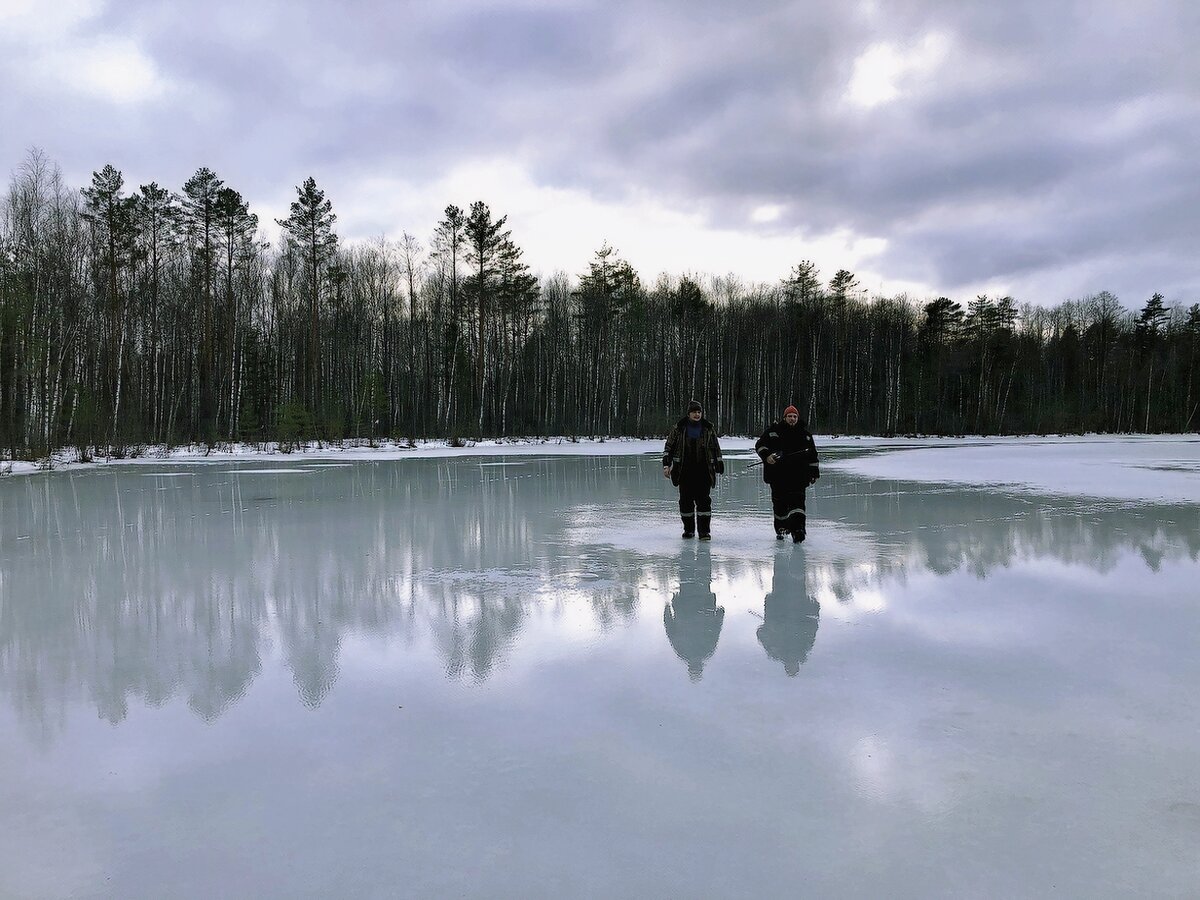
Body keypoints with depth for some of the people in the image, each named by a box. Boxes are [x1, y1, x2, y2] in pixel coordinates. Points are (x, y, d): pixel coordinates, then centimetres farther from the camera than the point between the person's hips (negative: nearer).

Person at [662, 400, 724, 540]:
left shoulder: (708, 428, 7)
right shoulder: (679, 427, 3)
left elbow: (715, 448, 15)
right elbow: (669, 446, 7)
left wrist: (718, 466, 15)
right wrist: (666, 465, 0)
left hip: (703, 470, 0)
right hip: (684, 471, 0)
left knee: (703, 499, -6)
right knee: (686, 500, 4)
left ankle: (704, 531, -1)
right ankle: (688, 529, 17)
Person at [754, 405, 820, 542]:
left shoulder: (804, 433, 10)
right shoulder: (773, 430, 3)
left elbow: (812, 454, 16)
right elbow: (760, 444, 3)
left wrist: (814, 472, 13)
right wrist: (766, 455, -17)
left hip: (798, 476, 0)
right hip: (777, 475, 0)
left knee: (797, 500, -12)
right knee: (779, 502, 8)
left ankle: (797, 528, -17)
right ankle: (781, 529, 22)